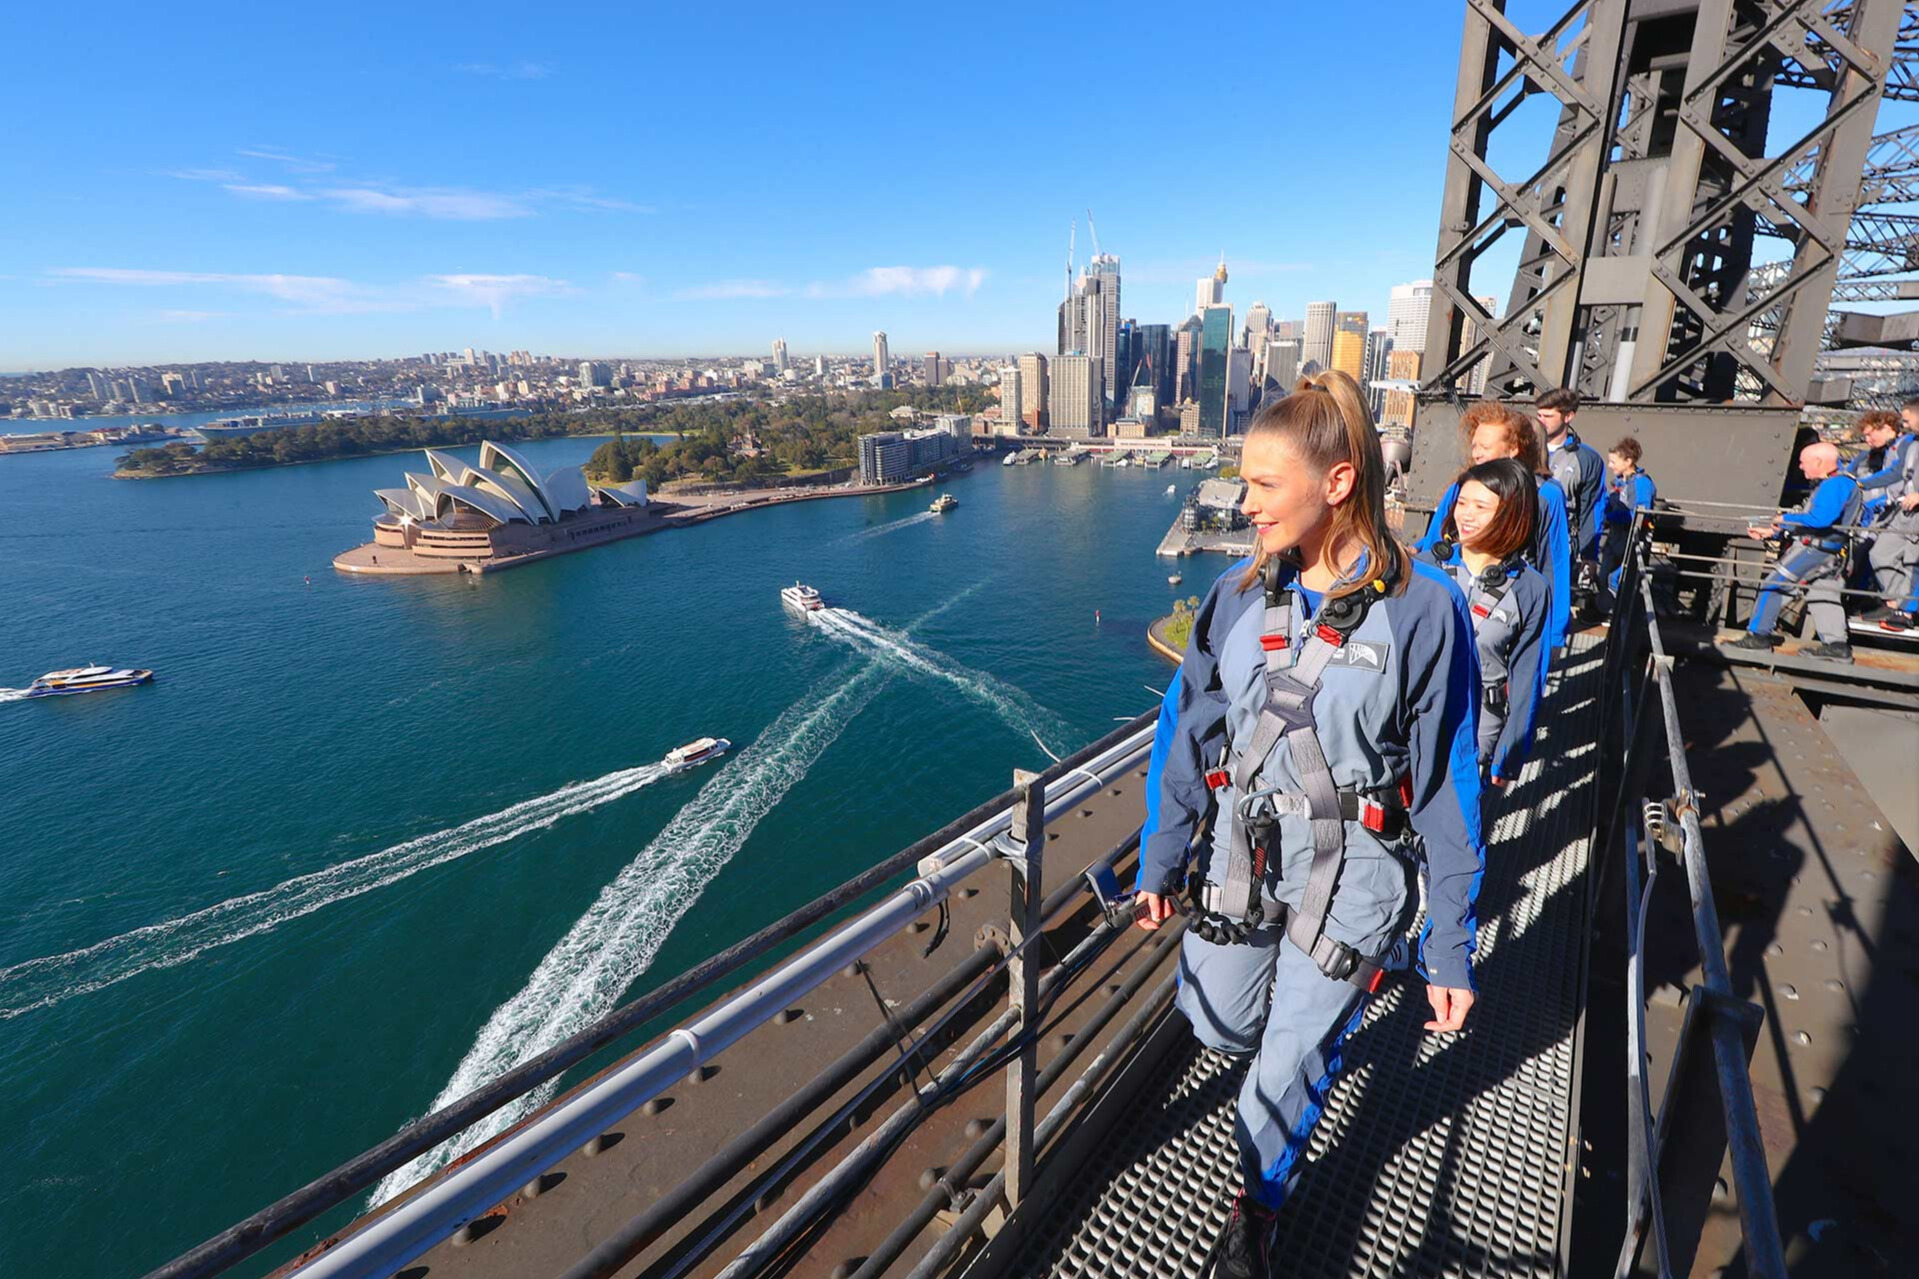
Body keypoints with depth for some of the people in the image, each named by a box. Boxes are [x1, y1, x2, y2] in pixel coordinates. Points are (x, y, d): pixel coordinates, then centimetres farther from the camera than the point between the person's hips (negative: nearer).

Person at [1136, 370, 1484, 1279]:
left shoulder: (1423, 609, -16)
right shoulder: (1240, 593, -6)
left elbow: (1447, 788, -10)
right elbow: (1188, 732, 1)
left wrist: (1450, 949, -6)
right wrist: (1160, 860, 5)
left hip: (1351, 875, -3)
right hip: (1242, 851, 4)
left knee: (1293, 1054, 12)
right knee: (1217, 1024, 18)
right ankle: (1327, 1008, 54)